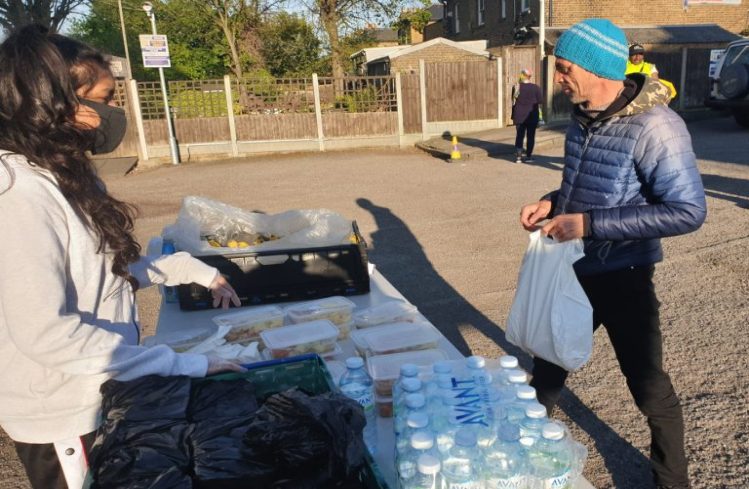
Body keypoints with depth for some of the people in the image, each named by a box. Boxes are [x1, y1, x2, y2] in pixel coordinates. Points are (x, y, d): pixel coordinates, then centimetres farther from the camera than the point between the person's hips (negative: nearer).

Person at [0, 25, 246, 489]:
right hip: (64, 412, -8)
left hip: (101, 391, 8)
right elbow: (44, 333, -30)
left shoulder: (70, 175, 4)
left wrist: (195, 270, 5)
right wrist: (184, 364, -30)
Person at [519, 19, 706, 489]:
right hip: (573, 269, 7)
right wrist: (552, 202, -5)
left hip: (622, 277, -7)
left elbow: (688, 211, -24)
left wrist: (589, 224, -28)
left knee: (648, 385, 9)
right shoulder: (583, 119, 1)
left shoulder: (655, 126, -22)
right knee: (548, 358, 20)